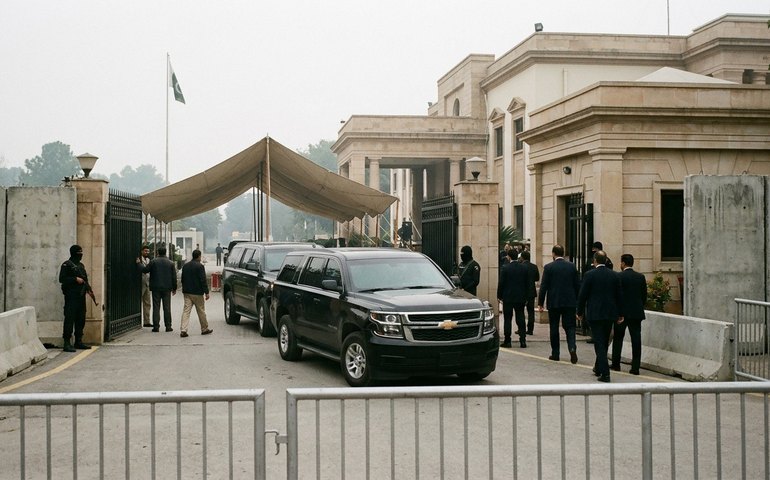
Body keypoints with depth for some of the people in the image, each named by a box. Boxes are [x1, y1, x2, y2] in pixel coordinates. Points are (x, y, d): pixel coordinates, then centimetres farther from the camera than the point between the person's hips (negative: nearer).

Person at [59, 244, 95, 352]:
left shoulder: (81, 265, 17)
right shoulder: (67, 265, -6)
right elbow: (62, 279, -13)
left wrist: (89, 290, 6)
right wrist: (75, 279, -18)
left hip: (81, 296, 8)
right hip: (71, 296, -8)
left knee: (81, 319, 10)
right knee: (70, 319, -8)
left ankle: (78, 342, 18)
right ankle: (67, 343, -6)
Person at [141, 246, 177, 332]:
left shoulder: (153, 261, -5)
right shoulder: (171, 263, 2)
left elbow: (145, 270, -2)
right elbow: (174, 277, 3)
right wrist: (174, 288, 12)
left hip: (156, 288, -1)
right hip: (167, 288, 2)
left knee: (156, 307, 3)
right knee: (167, 308, 6)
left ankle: (156, 326, 1)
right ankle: (168, 326, 7)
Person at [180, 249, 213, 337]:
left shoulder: (185, 266, 10)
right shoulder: (200, 266, -12)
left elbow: (182, 279, 17)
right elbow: (203, 280, -16)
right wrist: (206, 292, -13)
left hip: (187, 293, 5)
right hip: (197, 293, -5)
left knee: (186, 311, 1)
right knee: (201, 311, 7)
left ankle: (183, 330, -10)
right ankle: (204, 329, 18)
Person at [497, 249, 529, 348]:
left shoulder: (505, 268, -11)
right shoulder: (524, 268, 1)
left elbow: (501, 283, -9)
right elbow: (527, 283, 6)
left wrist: (499, 296, 2)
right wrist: (526, 297, 13)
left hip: (508, 297, -3)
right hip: (521, 298, 3)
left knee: (507, 319, 3)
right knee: (520, 319, 7)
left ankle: (507, 341, 3)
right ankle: (523, 340, 4)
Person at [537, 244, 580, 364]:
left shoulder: (548, 267, -6)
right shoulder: (571, 266, 2)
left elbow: (544, 286, -6)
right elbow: (577, 285, 6)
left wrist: (540, 303, 1)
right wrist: (577, 301, 15)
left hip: (554, 302, -2)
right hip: (569, 302, 2)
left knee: (554, 328, 8)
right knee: (569, 327, 6)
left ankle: (555, 354, 12)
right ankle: (572, 348, -17)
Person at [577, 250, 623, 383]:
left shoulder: (589, 275, -9)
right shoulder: (615, 275, 3)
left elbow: (582, 295, -7)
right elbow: (619, 296, 7)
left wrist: (580, 312, 5)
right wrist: (619, 314, 16)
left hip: (595, 314, -4)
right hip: (610, 314, 4)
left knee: (599, 343, -3)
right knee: (604, 342, 18)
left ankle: (605, 373, -12)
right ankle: (598, 368, 33)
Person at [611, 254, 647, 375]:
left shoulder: (619, 277, -10)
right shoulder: (641, 277, 3)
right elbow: (644, 296, 6)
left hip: (622, 313, -3)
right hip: (637, 313, 3)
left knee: (618, 338, 12)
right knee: (636, 340, 3)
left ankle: (616, 364, 16)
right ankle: (635, 367, 1)